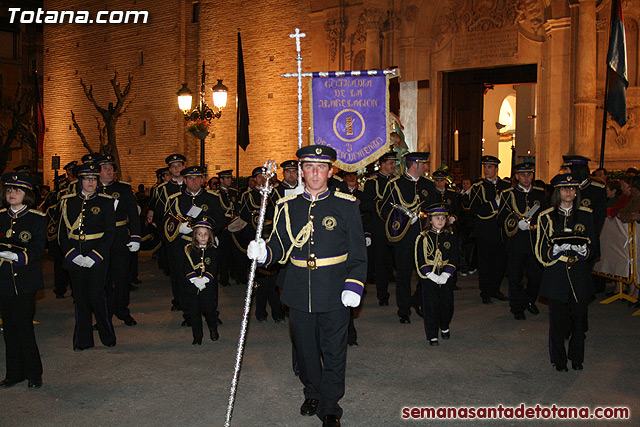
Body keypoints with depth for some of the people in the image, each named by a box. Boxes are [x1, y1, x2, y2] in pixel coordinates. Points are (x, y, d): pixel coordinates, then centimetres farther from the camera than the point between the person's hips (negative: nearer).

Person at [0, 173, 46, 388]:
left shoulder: (37, 219, -2)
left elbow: (38, 250, -8)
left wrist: (18, 256, -25)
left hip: (25, 280, -4)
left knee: (23, 326, -5)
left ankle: (34, 373, 8)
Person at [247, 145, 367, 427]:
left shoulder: (346, 205, -2)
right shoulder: (287, 206, 4)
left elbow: (358, 253, -1)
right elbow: (280, 249, 7)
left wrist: (354, 286, -11)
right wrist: (263, 253, -14)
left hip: (335, 294, -2)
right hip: (299, 294, 3)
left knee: (333, 353, 6)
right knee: (305, 349, 16)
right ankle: (312, 393, 40)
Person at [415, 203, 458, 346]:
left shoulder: (450, 236, 5)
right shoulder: (423, 237, -2)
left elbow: (454, 259, 2)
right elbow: (420, 259, -5)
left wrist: (445, 275, -11)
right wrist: (432, 276, -14)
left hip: (446, 277, 2)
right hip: (429, 277, -2)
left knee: (447, 304, 8)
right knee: (431, 306, -2)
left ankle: (445, 328, 35)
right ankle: (432, 336, 8)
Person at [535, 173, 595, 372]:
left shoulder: (586, 215, 8)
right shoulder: (546, 217, 3)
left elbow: (592, 246, 8)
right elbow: (541, 252, 2)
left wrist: (582, 251, -14)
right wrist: (557, 252, -18)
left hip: (580, 275, 1)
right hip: (556, 275, -1)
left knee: (579, 316, 4)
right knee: (558, 318, 2)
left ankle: (576, 357, 23)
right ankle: (559, 359, 18)